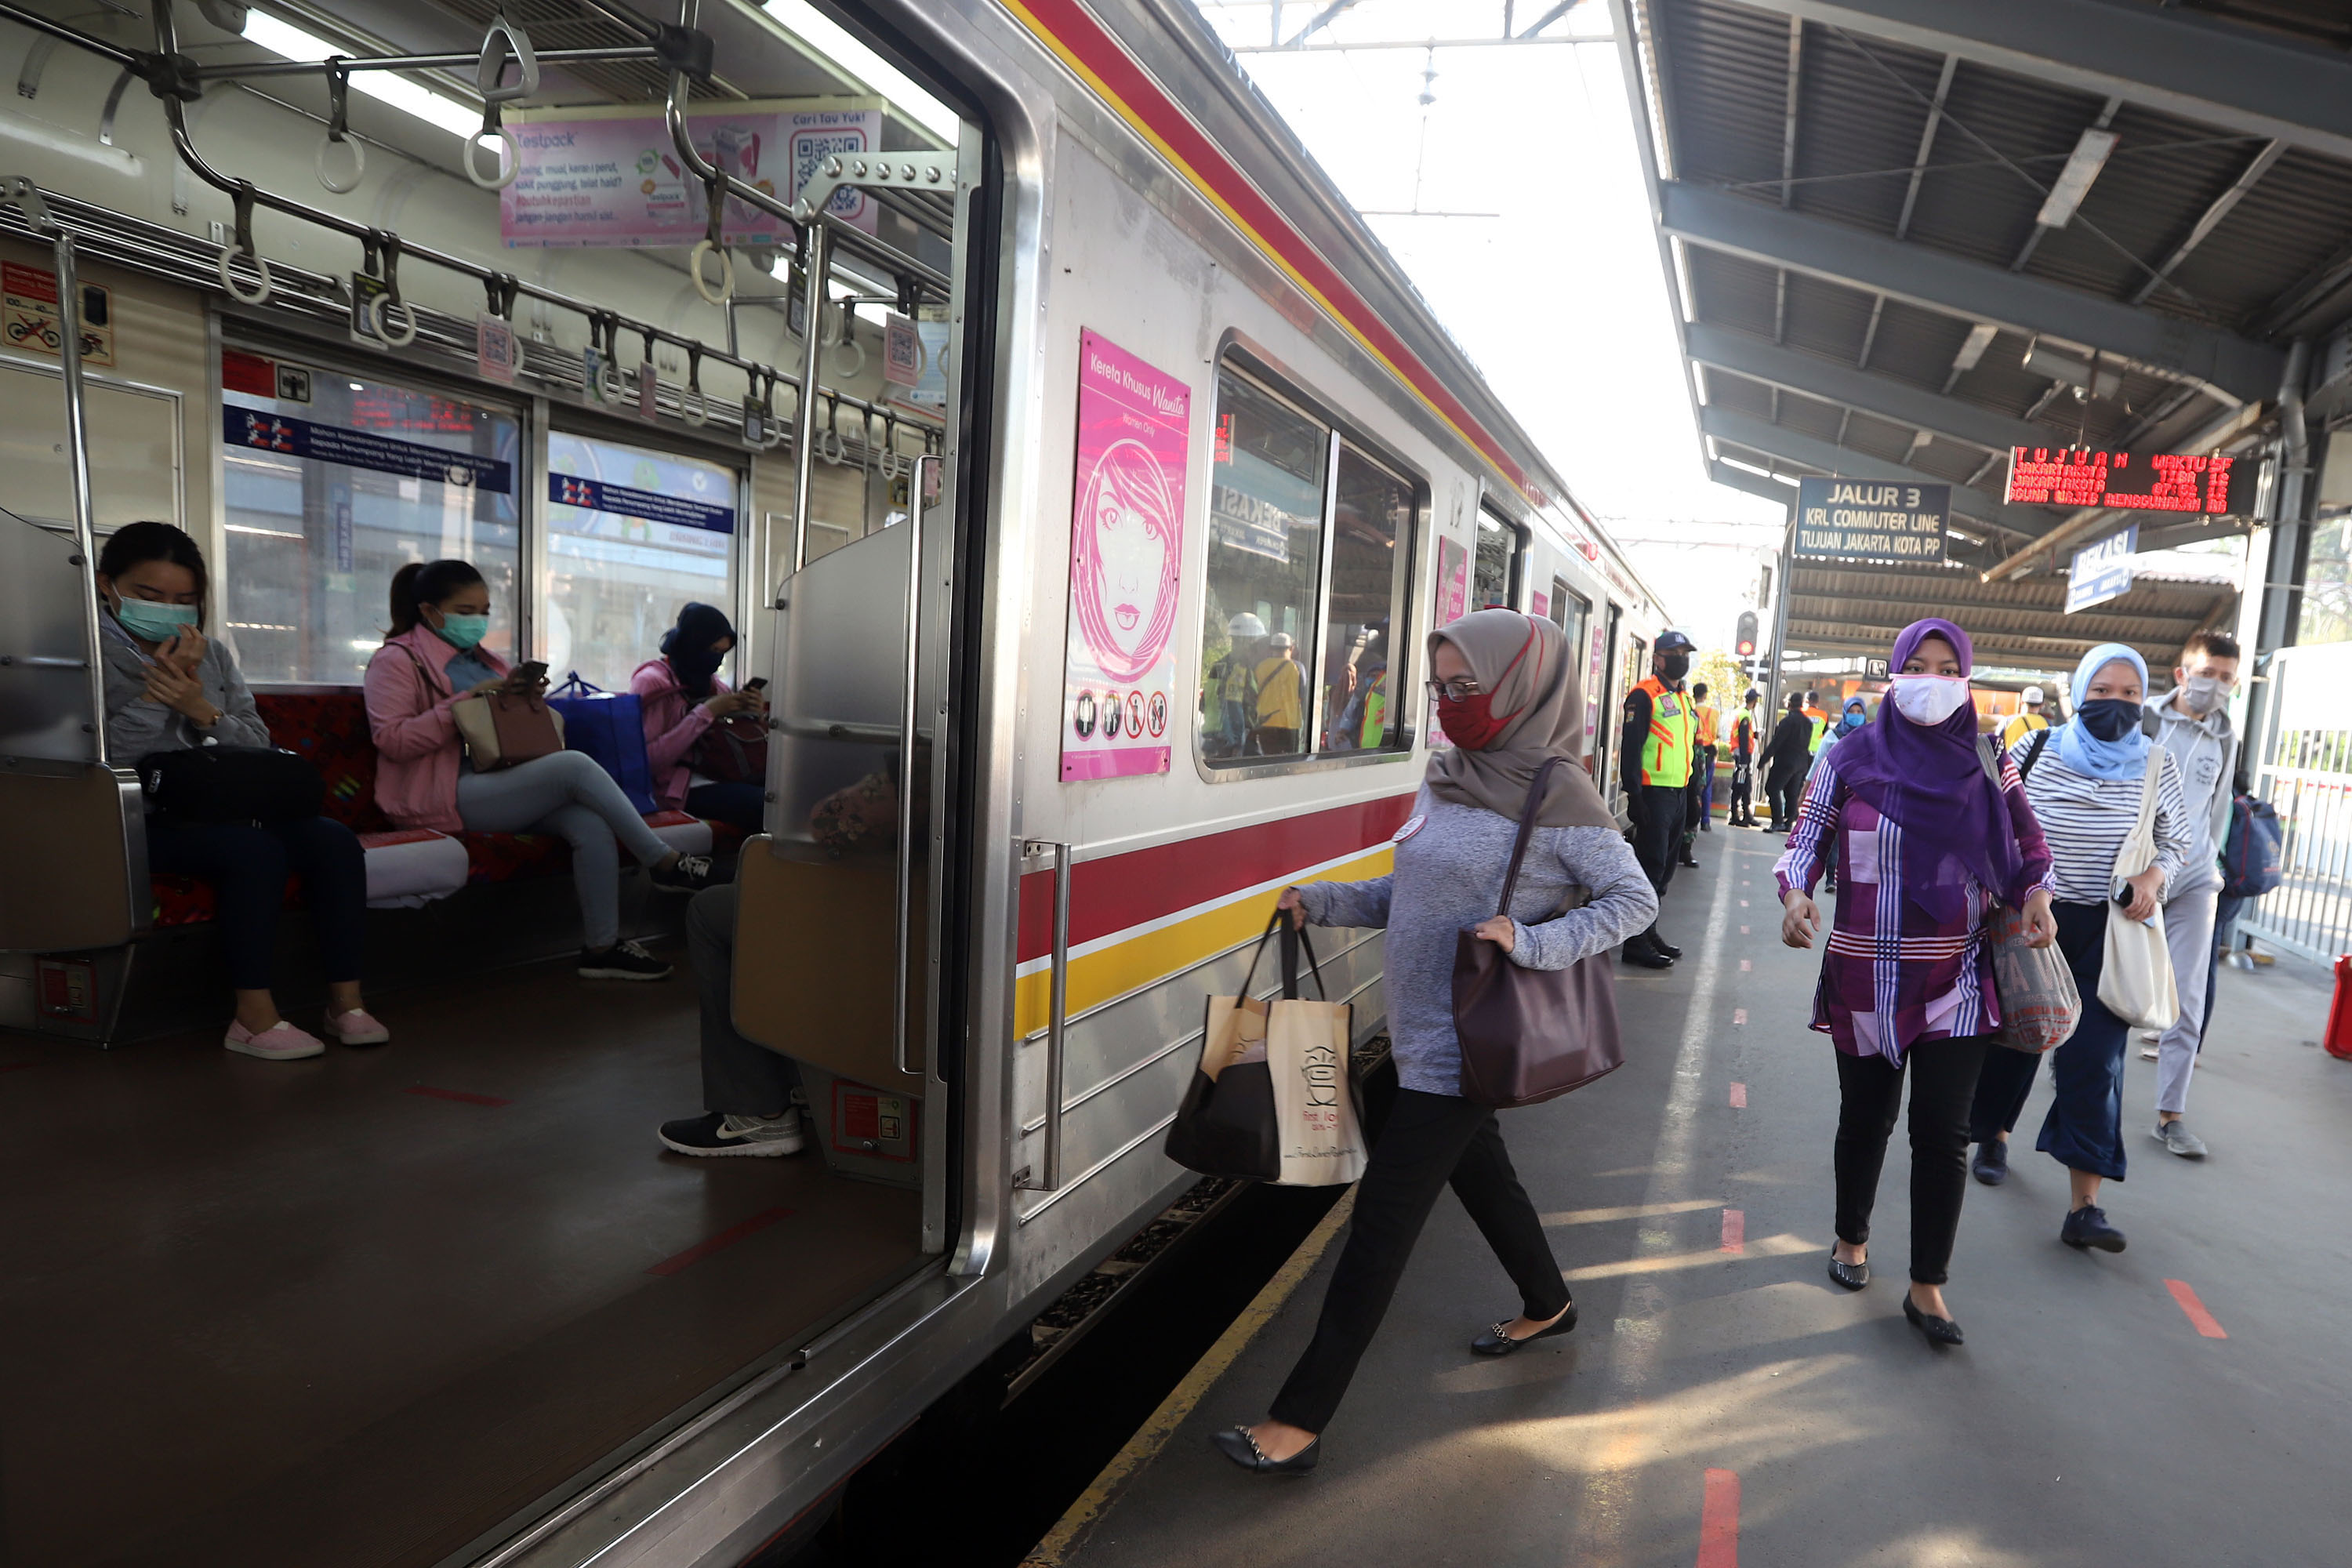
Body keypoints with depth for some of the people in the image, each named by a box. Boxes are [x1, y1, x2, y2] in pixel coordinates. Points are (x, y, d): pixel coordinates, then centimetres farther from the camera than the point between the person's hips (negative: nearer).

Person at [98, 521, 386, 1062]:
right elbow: (102, 756, -14)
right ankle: (255, 1017, -26)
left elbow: (258, 744, 8)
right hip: (139, 822, -6)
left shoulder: (213, 654, 16)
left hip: (221, 808, 6)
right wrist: (161, 688, -17)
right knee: (255, 849, -34)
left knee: (335, 840, -19)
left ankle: (346, 1002, -16)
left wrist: (201, 709, -11)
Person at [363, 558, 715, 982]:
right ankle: (666, 863, -20)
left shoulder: (482, 658, 24)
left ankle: (602, 948, -19)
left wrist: (523, 695, 6)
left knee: (593, 825, -23)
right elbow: (391, 739, -11)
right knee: (575, 765, -28)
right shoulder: (398, 659, 2)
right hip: (447, 795, -7)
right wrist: (466, 701, -17)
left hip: (503, 782, 7)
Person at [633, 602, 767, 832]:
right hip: (683, 787, -7)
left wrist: (751, 714, 3)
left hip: (722, 774, 7)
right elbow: (648, 758, -15)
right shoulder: (651, 681, -3)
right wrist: (705, 713, -16)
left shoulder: (712, 681, 18)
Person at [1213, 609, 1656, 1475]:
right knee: (1479, 1171, 26)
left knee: (1382, 1218, -4)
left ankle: (1300, 1419, 6)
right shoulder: (1445, 778, 7)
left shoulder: (1556, 795, -14)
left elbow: (1634, 899, -10)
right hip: (1420, 1033, 8)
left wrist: (1532, 942, -23)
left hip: (1463, 1041, -8)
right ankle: (1548, 1305, 53)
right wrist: (1320, 900, 0)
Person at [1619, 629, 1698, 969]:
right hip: (1654, 794, -9)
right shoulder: (1644, 695, -9)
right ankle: (1635, 942, -3)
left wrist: (1693, 794, 21)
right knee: (1650, 865, -8)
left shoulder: (1683, 699, 18)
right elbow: (1631, 746, -15)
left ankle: (1648, 932, 24)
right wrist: (1634, 794, -21)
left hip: (1679, 794, 9)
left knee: (1665, 867, 13)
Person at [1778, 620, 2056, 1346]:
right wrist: (1796, 894, -18)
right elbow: (1806, 838, 1)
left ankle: (1927, 1287, 16)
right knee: (1865, 1117, 14)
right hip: (1866, 977, -1)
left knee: (1945, 1134, 1)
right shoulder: (1851, 756, -3)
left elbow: (2027, 842, 14)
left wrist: (2036, 894, -5)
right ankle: (1852, 1237, 40)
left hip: (1957, 980, 1)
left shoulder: (1987, 762, 2)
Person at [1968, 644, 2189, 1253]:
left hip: (2106, 931, 0)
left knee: (2095, 1061, -6)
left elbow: (2177, 840, 9)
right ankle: (1993, 1134, 39)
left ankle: (2083, 1205, -4)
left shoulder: (2156, 765, 0)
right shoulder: (2037, 749, -3)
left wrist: (2154, 876, -11)